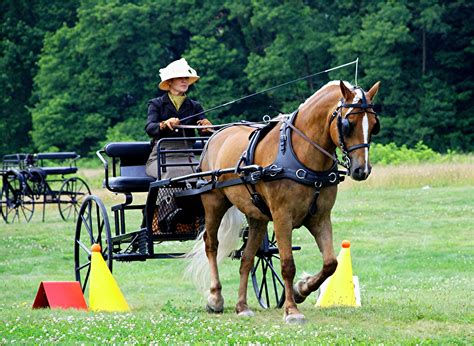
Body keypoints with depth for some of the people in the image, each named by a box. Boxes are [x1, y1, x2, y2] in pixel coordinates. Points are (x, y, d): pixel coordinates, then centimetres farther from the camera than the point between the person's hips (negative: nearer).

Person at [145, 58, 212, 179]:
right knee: (172, 174, -36)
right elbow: (149, 128, -8)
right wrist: (164, 125, -31)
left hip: (186, 156, 2)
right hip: (160, 157, -2)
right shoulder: (156, 104, 10)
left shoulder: (195, 106, 18)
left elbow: (203, 130, 2)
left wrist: (206, 128, -24)